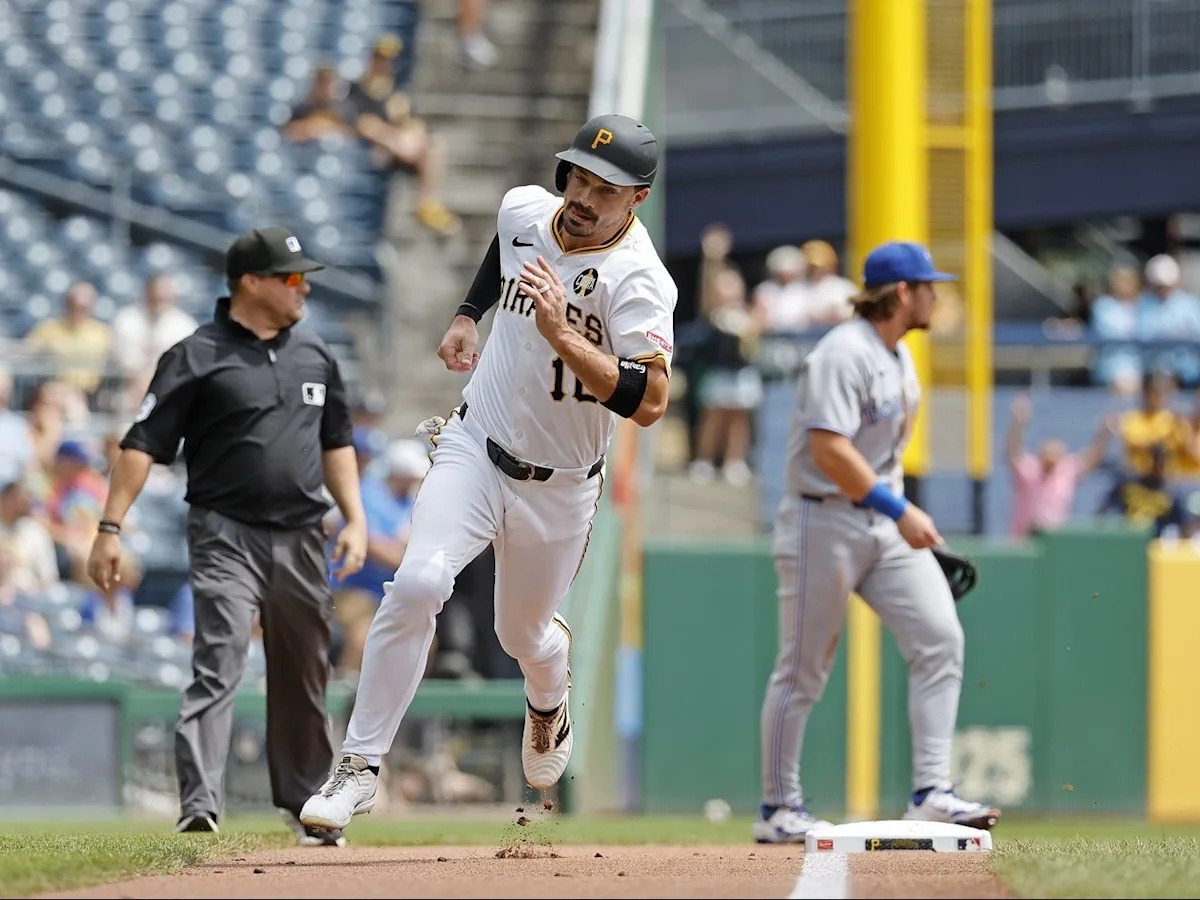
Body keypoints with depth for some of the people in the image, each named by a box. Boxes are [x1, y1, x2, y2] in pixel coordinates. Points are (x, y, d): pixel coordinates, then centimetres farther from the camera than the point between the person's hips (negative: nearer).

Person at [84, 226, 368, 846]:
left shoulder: (314, 355, 12)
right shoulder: (197, 357, -6)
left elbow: (335, 442, 21)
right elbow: (143, 444, -8)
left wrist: (355, 518, 11)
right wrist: (111, 528, -15)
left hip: (300, 538, 6)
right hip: (227, 535, -6)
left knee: (305, 678, 14)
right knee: (218, 664, -18)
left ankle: (304, 801, 29)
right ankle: (200, 803, -25)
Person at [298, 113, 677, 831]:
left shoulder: (639, 281, -24)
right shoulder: (524, 209, -7)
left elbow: (649, 402, -37)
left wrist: (562, 336, -42)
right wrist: (469, 314, 19)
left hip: (559, 489, -2)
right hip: (475, 449, 2)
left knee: (523, 635, 17)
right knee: (419, 584, -24)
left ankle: (549, 706, 57)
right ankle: (361, 766, -18)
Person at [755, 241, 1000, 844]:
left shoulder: (900, 359, 13)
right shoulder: (844, 354, -17)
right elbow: (830, 451, -26)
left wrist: (902, 513, 19)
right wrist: (899, 511, -27)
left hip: (885, 523, 9)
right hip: (825, 522, -9)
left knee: (940, 638, -6)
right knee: (803, 672, 0)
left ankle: (930, 793, -7)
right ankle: (777, 811, 9)